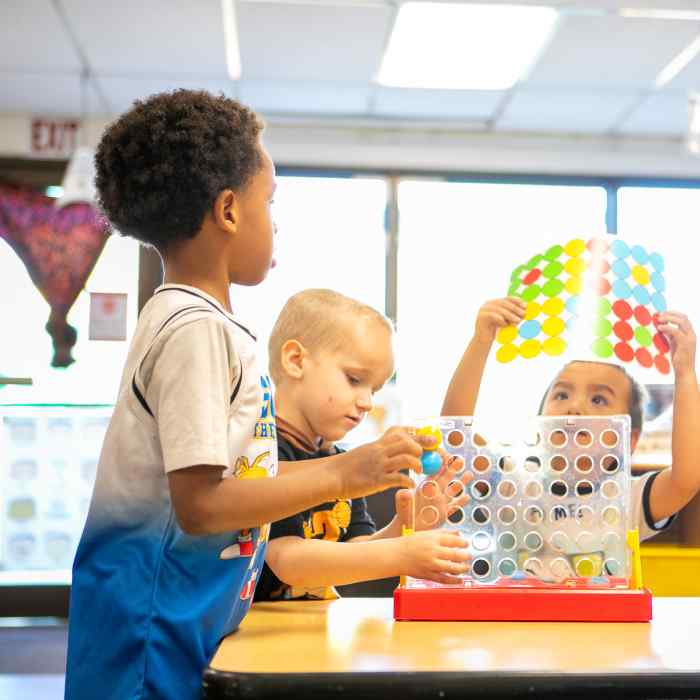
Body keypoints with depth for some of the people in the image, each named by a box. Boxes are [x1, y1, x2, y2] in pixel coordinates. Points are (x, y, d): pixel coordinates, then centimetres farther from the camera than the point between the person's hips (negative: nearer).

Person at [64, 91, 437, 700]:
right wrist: (341, 476, -17)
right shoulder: (197, 329, -17)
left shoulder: (196, 321, 12)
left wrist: (357, 468, 15)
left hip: (185, 621, 9)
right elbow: (200, 504, -22)